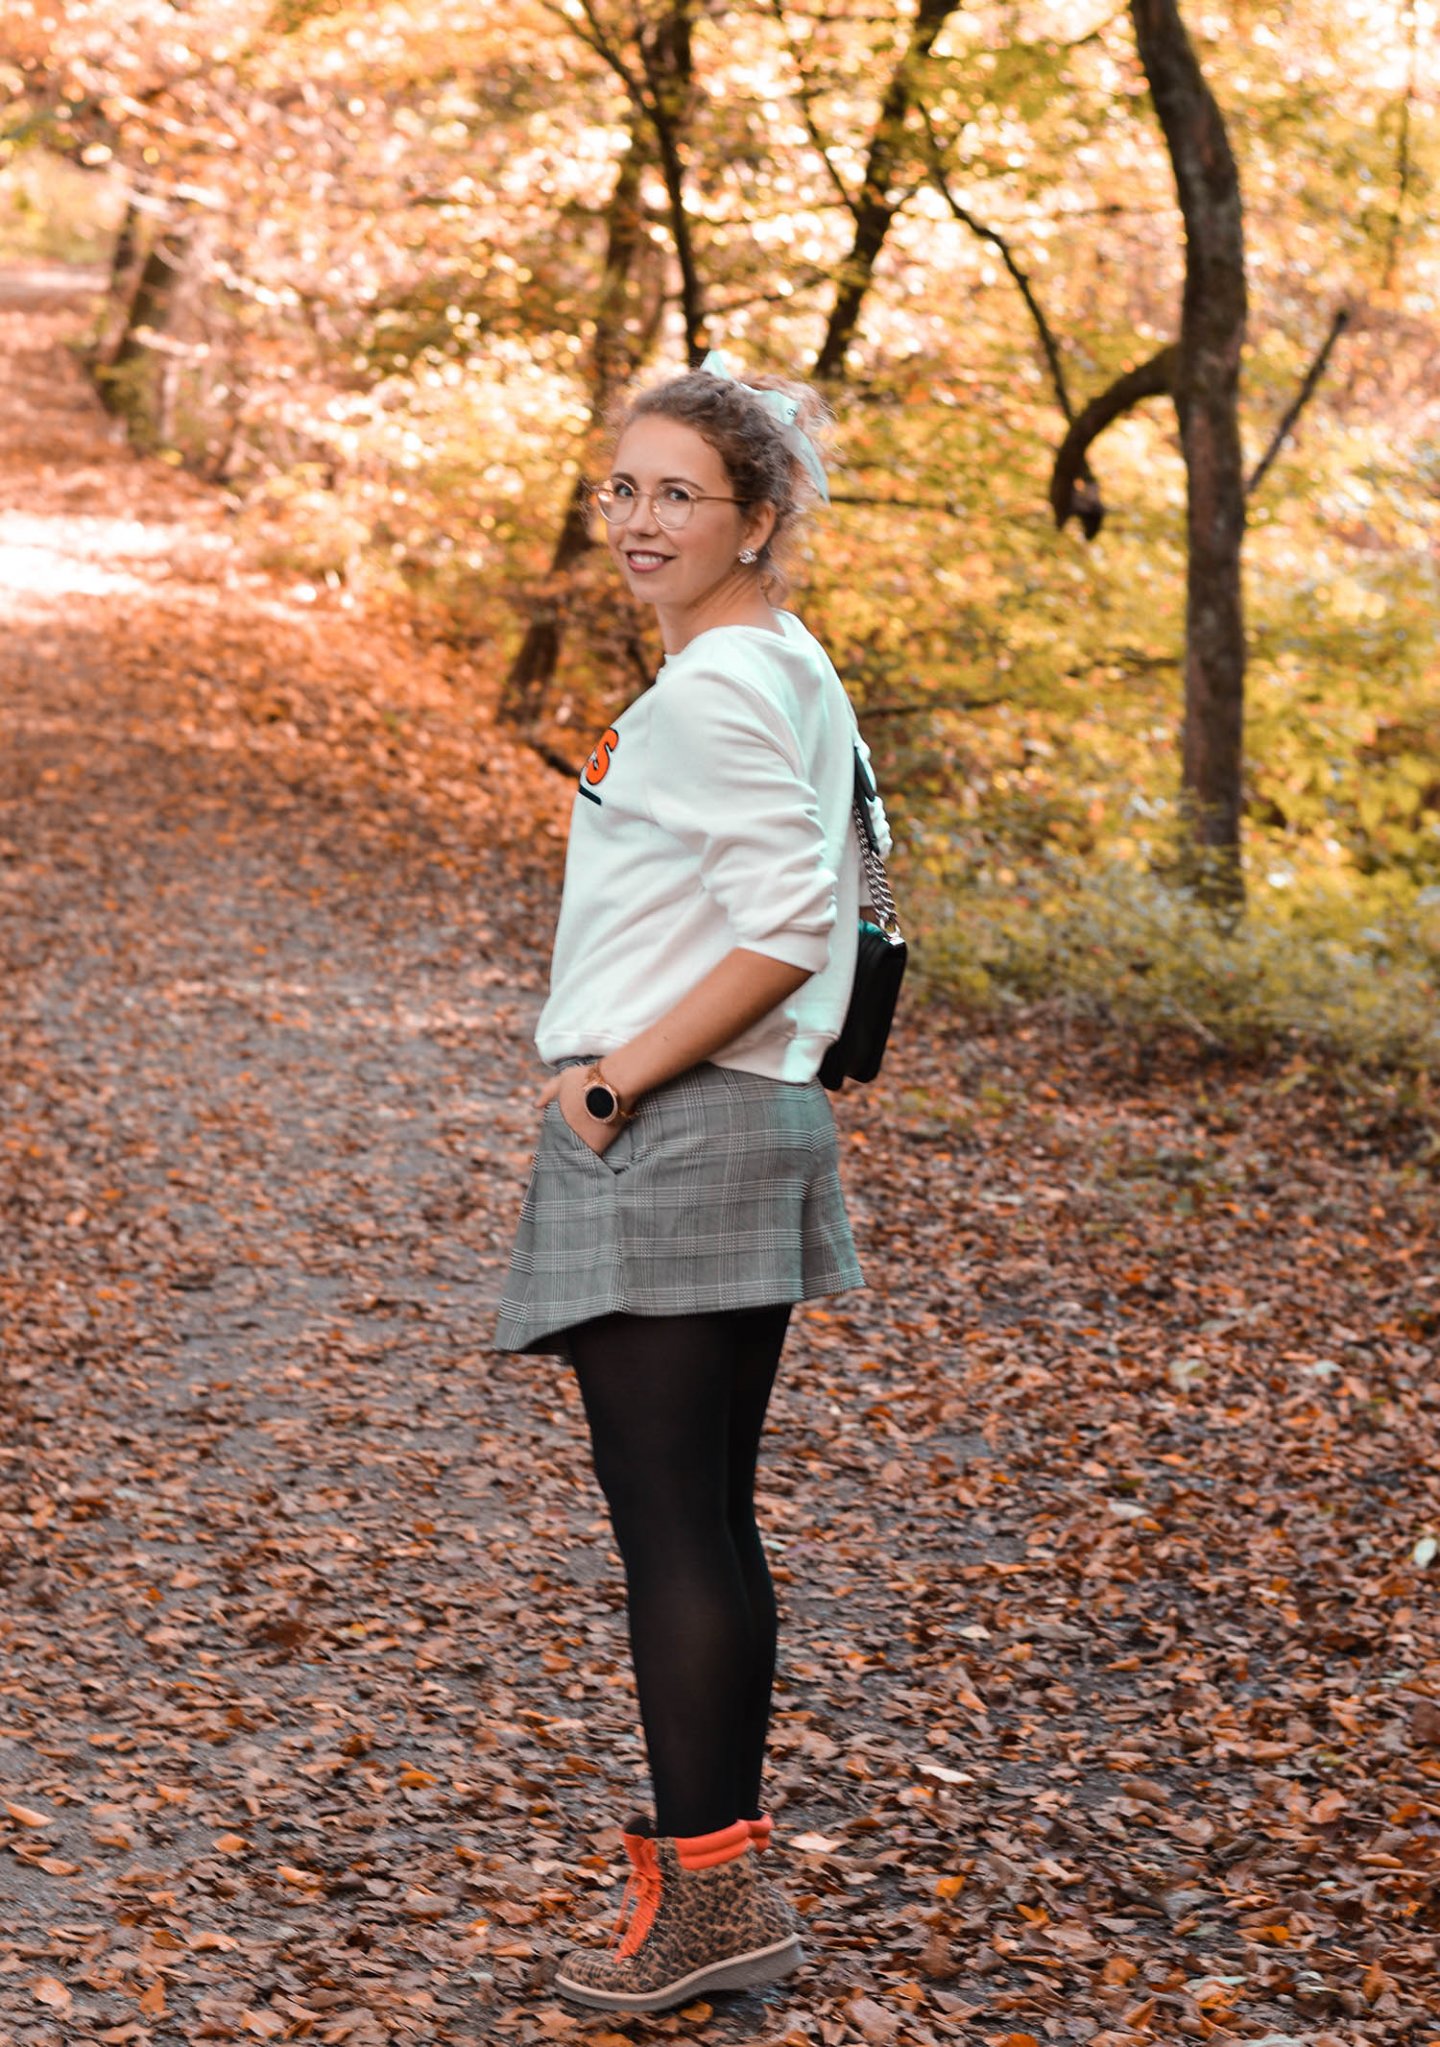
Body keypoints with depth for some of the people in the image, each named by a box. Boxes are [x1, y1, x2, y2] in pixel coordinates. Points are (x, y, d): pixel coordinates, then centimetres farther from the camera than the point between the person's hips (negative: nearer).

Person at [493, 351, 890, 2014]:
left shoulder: (711, 694, -16)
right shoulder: (790, 674, 15)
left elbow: (788, 931, -25)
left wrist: (617, 1080, -16)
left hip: (666, 1137, -10)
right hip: (752, 1132, 10)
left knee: (668, 1525, -4)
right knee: (710, 1522, 14)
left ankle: (705, 1898, 2)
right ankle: (720, 1862, 23)